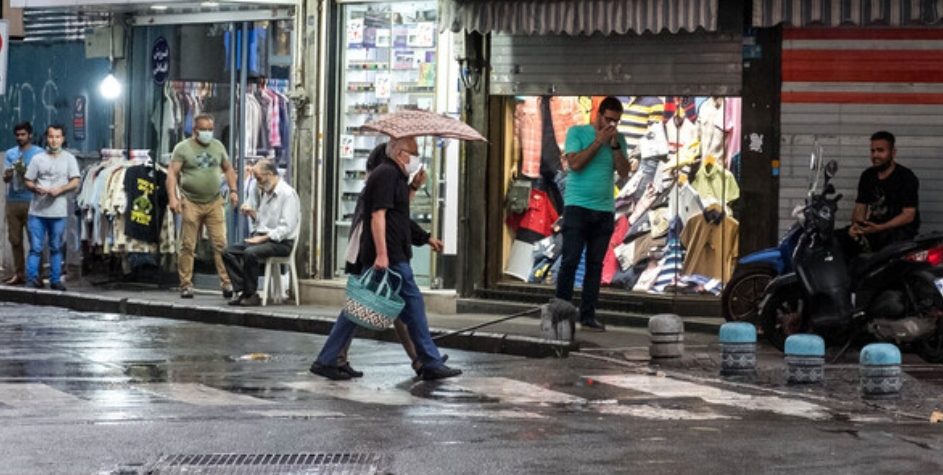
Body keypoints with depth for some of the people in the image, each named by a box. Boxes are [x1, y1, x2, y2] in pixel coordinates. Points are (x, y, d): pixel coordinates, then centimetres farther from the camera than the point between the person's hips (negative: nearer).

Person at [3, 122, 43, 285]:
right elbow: (5, 178, 5)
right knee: (15, 240, 6)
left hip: (31, 202, -4)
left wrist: (24, 172, -18)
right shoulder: (10, 153, 12)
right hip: (13, 201, 4)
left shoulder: (39, 153, 0)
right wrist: (8, 174, -18)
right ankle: (19, 273, 13)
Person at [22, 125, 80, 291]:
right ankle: (32, 279, 1)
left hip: (58, 212, 0)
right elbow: (28, 181, 8)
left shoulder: (69, 158, 6)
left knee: (56, 247, 8)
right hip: (37, 210, 0)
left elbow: (75, 182, -1)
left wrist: (59, 190, -16)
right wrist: (36, 188, -13)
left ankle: (55, 280, 14)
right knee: (35, 247, -3)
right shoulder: (38, 158, 7)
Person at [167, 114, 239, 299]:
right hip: (191, 203, -3)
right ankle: (186, 285, 5)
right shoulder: (183, 148, 0)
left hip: (214, 203, 3)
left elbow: (228, 169, 21)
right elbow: (172, 173, -6)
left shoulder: (218, 146, 12)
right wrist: (172, 197, -17)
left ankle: (226, 283, -5)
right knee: (188, 246, -1)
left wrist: (233, 190, 8)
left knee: (221, 244, -5)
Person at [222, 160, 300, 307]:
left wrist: (263, 238, -21)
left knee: (250, 253, -33)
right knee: (228, 252, -9)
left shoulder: (288, 194, -11)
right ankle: (242, 291, -13)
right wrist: (252, 213, 6)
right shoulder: (263, 192, 16)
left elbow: (286, 228, -18)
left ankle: (251, 294, -20)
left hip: (281, 242, -9)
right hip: (261, 238, 9)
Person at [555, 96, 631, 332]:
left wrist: (615, 145, -8)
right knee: (570, 261, -7)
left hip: (604, 210, 4)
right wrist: (599, 142, -11)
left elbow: (624, 172, 2)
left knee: (595, 264, 3)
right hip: (577, 206, -4)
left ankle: (588, 316, 6)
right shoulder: (577, 132, 1)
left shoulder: (619, 140, 11)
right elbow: (575, 163, -12)